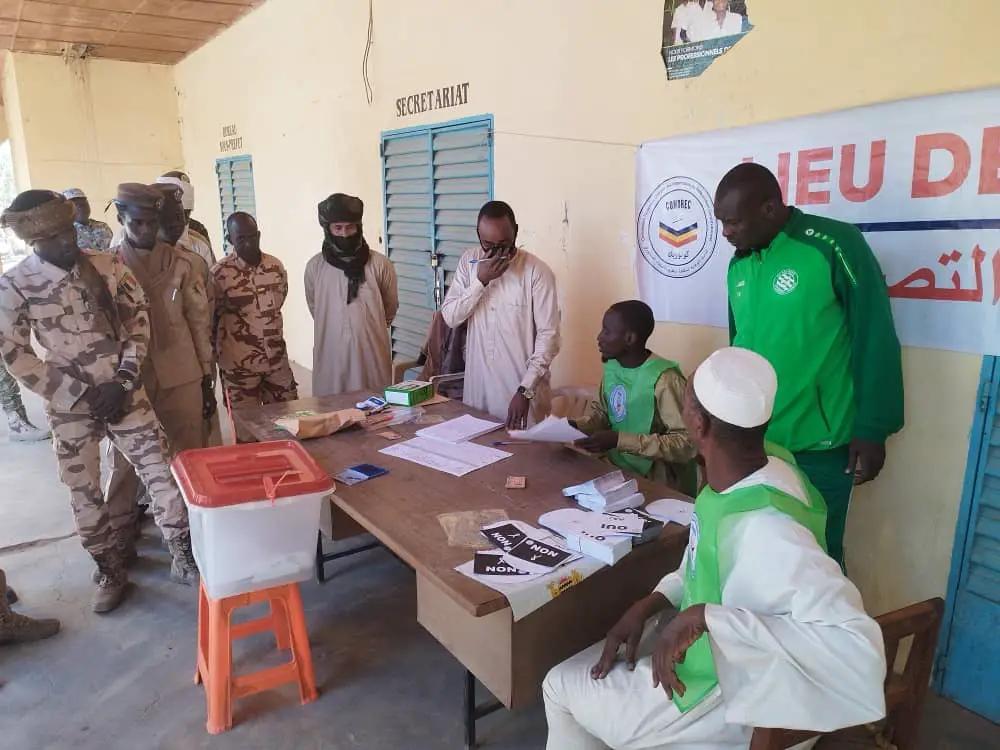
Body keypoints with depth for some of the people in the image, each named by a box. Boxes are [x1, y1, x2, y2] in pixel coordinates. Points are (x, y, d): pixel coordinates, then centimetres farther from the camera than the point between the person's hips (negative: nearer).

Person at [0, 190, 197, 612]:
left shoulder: (110, 266, -3)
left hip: (125, 394, 1)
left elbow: (139, 320, 1)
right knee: (84, 493, 10)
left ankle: (183, 553, 16)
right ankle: (110, 570, 29)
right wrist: (80, 394, -12)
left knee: (162, 473, -1)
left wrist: (122, 380, -10)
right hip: (69, 405, 0)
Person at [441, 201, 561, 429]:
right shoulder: (469, 262, 1)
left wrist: (525, 390, -20)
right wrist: (480, 282, -17)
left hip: (522, 387, -3)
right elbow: (450, 317, -3)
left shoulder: (537, 272, -12)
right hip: (477, 384, 4)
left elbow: (548, 336, -13)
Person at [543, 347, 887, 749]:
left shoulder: (764, 529, -38)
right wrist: (648, 605, -6)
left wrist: (706, 618, -46)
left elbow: (859, 648, -47)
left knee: (564, 689, 11)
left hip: (727, 689, -7)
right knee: (565, 678, 19)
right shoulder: (760, 468, -10)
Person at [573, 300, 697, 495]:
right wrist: (577, 426, -4)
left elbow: (686, 443, -23)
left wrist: (620, 440, -27)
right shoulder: (611, 365, 1)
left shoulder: (664, 379, -22)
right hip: (618, 471, 7)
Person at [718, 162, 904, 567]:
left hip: (817, 448, -5)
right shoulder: (738, 265, 6)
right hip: (751, 443, 6)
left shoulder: (834, 245, -12)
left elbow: (876, 340, -11)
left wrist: (872, 430, -10)